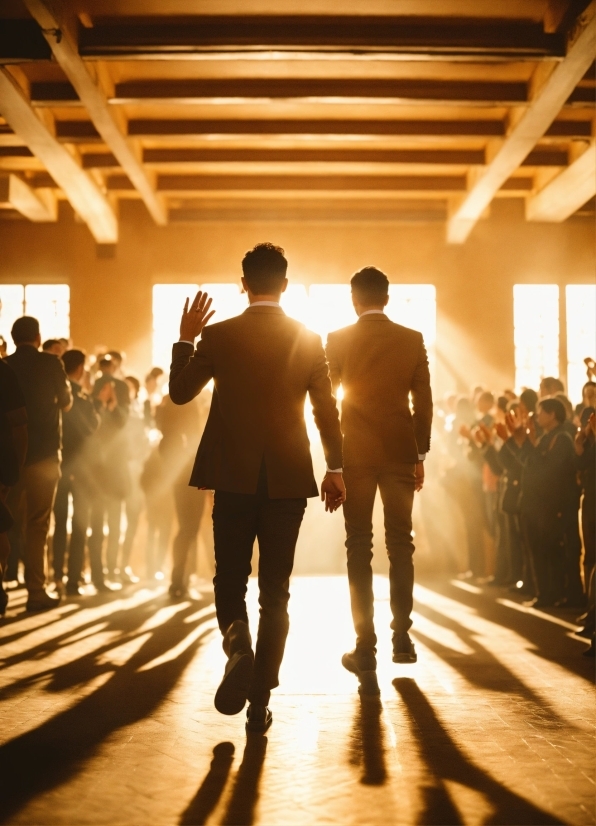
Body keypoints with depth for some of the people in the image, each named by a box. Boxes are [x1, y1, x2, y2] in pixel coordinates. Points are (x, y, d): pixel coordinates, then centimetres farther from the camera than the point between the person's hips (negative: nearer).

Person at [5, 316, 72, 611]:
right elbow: (66, 404, 3)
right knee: (38, 523, 0)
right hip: (43, 452, -3)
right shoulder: (50, 363, -5)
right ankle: (36, 591, 0)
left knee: (10, 522, 15)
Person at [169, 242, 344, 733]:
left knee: (230, 578, 13)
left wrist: (185, 339, 17)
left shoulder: (217, 335, -3)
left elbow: (180, 392, 5)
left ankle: (237, 642, -20)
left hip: (233, 477, -1)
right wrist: (335, 469, 9)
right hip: (288, 478, 1)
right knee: (275, 589, 8)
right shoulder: (309, 339, 0)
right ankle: (260, 699, 8)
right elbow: (327, 409, 1)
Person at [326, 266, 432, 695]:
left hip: (356, 454, -1)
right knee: (401, 543, 12)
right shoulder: (412, 340, 1)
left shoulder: (338, 340, -1)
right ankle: (402, 636, 17)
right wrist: (421, 454, 10)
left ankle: (366, 651, -2)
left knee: (360, 548, 1)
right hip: (400, 452, 1)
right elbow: (424, 402, 2)